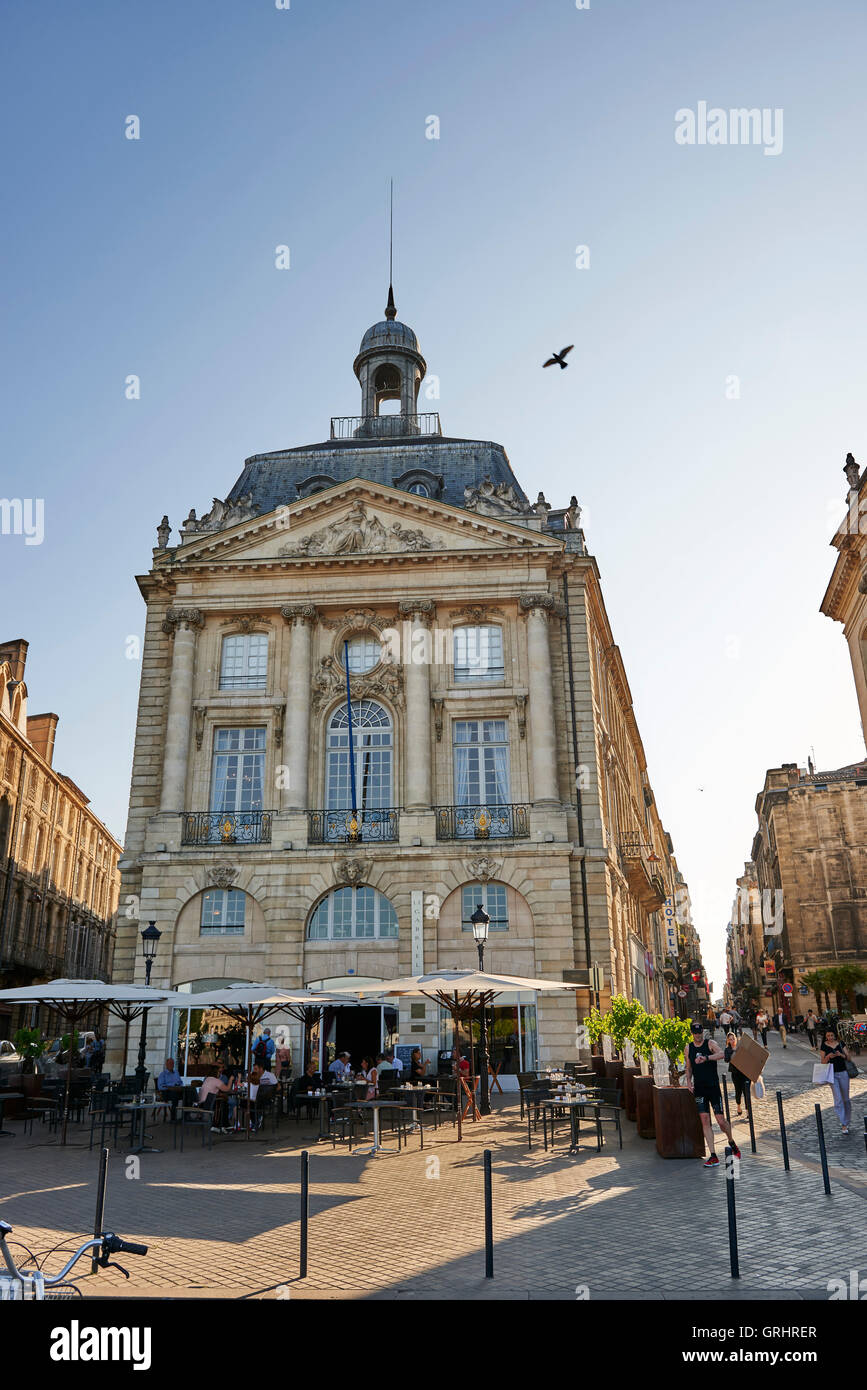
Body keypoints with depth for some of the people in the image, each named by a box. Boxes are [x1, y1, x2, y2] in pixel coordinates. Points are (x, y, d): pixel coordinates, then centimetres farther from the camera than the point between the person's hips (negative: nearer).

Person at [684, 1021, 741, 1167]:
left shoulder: (710, 1043, -3)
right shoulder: (688, 1048, 9)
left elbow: (722, 1054, -22)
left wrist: (706, 1058, -34)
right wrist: (688, 1081, 3)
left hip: (713, 1087, -3)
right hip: (699, 1089, 3)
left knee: (721, 1120, -3)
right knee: (705, 1121, -3)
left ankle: (732, 1143, 27)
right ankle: (713, 1156, -1)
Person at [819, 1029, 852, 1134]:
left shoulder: (840, 1043, 3)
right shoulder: (824, 1046, -1)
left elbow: (848, 1058, 3)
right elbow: (823, 1061, -1)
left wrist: (841, 1054, -16)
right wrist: (828, 1056, -20)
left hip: (843, 1073, 2)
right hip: (832, 1074, -2)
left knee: (846, 1099, 10)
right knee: (838, 1099, -7)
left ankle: (847, 1122, 26)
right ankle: (844, 1125, -5)